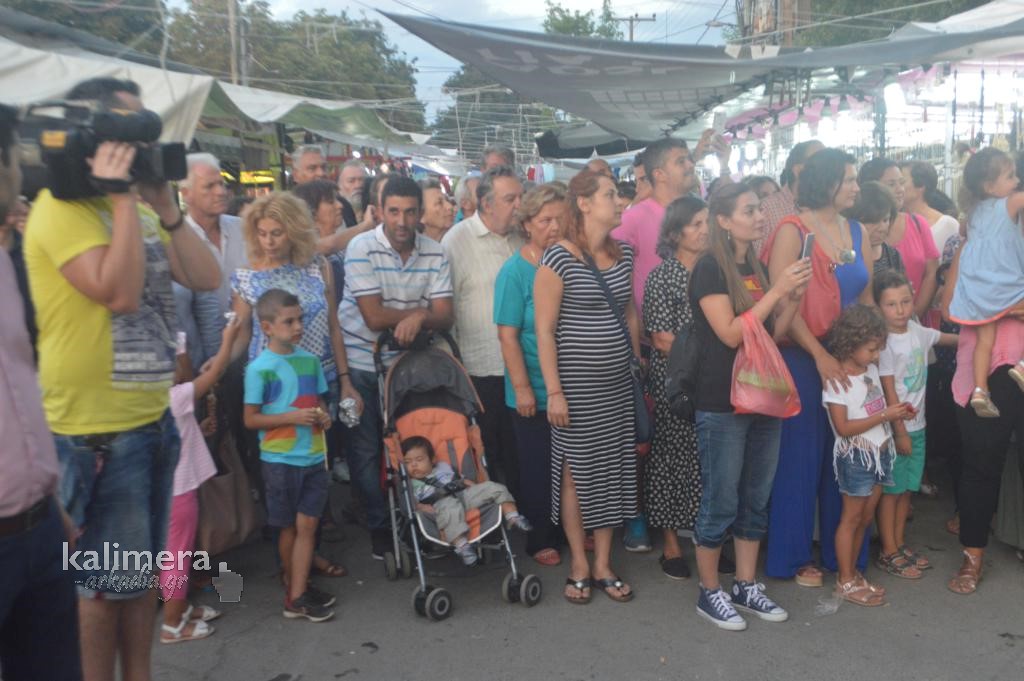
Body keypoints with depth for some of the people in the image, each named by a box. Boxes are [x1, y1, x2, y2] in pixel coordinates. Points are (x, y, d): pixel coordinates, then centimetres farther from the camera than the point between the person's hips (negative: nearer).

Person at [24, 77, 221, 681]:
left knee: (143, 570, 18)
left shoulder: (137, 209, 12)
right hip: (98, 428, -8)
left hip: (152, 416, 8)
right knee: (109, 581, 6)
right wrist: (122, 197, -21)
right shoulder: (62, 208, -13)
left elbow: (207, 279, 4)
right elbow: (119, 292, -27)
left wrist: (165, 206, -3)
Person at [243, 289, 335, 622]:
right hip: (280, 459, -4)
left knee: (307, 524, 3)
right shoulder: (260, 368, -11)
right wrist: (292, 417, -20)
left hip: (314, 457, 4)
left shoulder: (310, 360, 3)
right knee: (289, 526, 10)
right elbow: (251, 419, -9)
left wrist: (323, 415, -6)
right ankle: (296, 586, 28)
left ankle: (296, 595, 10)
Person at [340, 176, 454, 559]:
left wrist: (420, 316, -28)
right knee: (365, 450, 5)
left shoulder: (434, 253, -3)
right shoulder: (362, 248, -14)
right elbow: (375, 317, -19)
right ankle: (380, 527, 22)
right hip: (362, 364, -3)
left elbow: (445, 318, -8)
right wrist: (423, 310, -11)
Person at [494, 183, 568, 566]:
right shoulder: (515, 271, -11)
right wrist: (522, 388, -15)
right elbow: (508, 335, -13)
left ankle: (569, 529, 34)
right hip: (535, 393, -4)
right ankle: (540, 539, 24)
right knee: (538, 467, 8)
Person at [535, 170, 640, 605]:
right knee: (576, 471, 5)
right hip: (575, 382, -6)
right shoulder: (558, 258, -11)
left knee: (613, 470, 9)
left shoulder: (623, 254, 8)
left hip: (618, 382, 6)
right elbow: (544, 330, -12)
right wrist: (553, 391, -15)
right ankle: (579, 565, 21)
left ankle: (603, 565, 23)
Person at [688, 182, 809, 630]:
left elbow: (774, 333, 12)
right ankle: (709, 593, 17)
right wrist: (776, 290, -18)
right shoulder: (710, 268, -11)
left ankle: (746, 586, 27)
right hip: (722, 404, -8)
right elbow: (730, 333, -18)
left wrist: (795, 296, -3)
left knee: (756, 500, 14)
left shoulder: (758, 268, 12)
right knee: (720, 503, 2)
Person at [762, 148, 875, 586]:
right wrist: (820, 354, -20)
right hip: (803, 358, -6)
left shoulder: (857, 232, 10)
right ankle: (791, 557, 18)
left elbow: (866, 296, 12)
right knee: (800, 456, 3)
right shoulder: (793, 230, -9)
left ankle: (841, 550, 28)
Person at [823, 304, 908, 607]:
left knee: (866, 516, 13)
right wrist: (885, 415, -20)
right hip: (856, 457, -7)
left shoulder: (871, 369, 5)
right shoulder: (836, 381, -18)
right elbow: (844, 427, -21)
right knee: (851, 517, 2)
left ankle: (851, 572, 25)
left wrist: (897, 411, -1)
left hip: (880, 452, 8)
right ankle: (845, 582, 12)